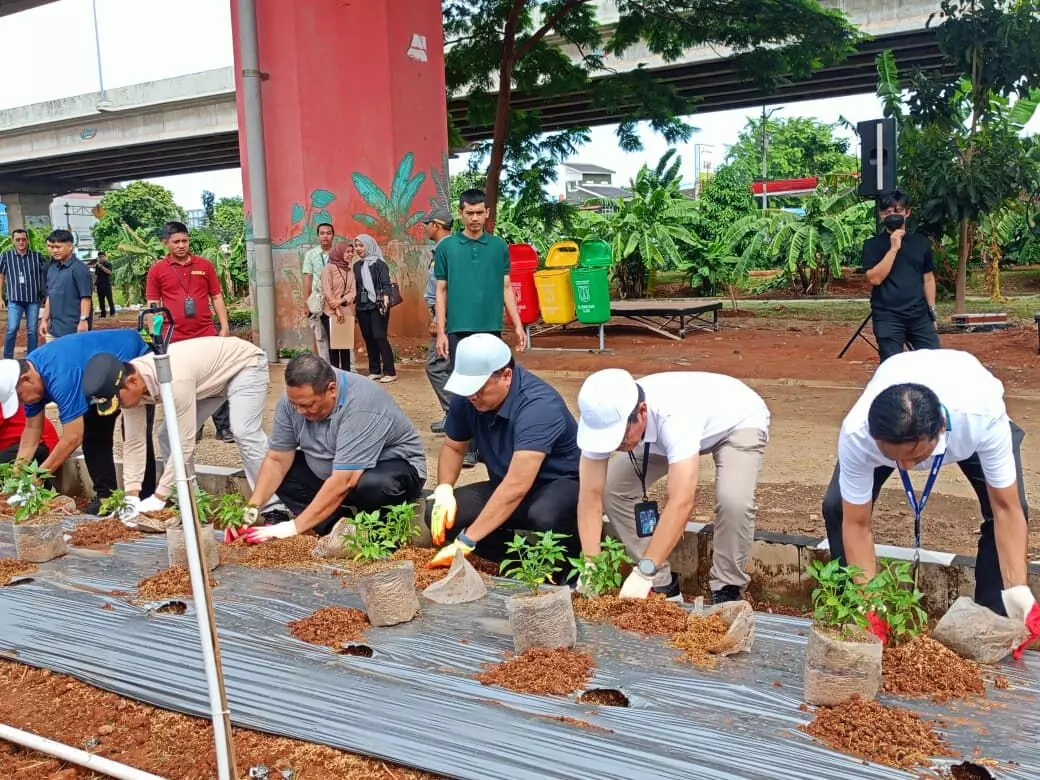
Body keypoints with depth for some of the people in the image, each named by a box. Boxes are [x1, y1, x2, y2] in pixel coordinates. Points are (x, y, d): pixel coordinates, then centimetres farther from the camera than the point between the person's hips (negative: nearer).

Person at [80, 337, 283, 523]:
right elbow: (133, 443, -9)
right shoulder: (129, 383, -16)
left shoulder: (173, 380, -41)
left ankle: (274, 509, -23)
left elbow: (184, 443, -36)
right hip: (212, 378, 9)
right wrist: (132, 499, -16)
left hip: (245, 363, -8)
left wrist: (158, 498, -31)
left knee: (244, 433, -28)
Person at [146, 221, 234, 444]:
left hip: (207, 335, 1)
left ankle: (224, 427, 9)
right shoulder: (157, 270, 4)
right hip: (175, 339, -1)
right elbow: (153, 305, 5)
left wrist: (224, 326, 3)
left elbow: (216, 297, 10)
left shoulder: (204, 265, 7)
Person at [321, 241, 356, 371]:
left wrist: (341, 301, -15)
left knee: (346, 345, 4)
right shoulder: (329, 267, -4)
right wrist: (337, 310, -13)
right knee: (334, 344, -3)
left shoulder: (350, 269, 11)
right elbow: (327, 291, -9)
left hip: (347, 312, 4)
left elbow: (353, 291, 4)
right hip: (331, 313, -4)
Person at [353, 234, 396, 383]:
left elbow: (386, 284, -11)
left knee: (379, 337, -11)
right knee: (368, 338, 5)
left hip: (377, 306, -6)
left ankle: (390, 372, -8)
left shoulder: (379, 264, -3)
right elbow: (356, 286, 18)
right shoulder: (357, 266, 15)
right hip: (362, 307, 6)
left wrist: (385, 301, -24)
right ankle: (374, 371, 12)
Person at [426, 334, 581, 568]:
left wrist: (466, 541, -39)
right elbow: (453, 447, 9)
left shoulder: (538, 405, -30)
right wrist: (444, 488, -13)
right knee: (439, 515, -15)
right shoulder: (467, 397, -10)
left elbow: (517, 486, -38)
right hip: (506, 487, 7)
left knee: (544, 517, -41)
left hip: (562, 484, -7)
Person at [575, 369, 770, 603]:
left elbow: (681, 502, -51)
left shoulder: (675, 416, -46)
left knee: (733, 500, -33)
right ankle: (661, 585, 3)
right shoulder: (603, 420, -30)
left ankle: (726, 591, -7)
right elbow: (591, 495, -27)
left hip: (739, 421, -5)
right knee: (612, 488, -12)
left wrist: (644, 571, -52)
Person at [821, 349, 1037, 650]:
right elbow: (856, 523, -31)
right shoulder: (856, 433, -42)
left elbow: (1006, 508, -33)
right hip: (884, 418, 0)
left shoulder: (984, 417, -45)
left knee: (1012, 507, -19)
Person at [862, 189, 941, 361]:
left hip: (919, 316, 3)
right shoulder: (873, 244, 0)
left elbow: (928, 278, 16)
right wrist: (893, 248, -14)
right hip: (888, 318, -3)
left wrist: (932, 311, 13)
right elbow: (874, 278, -12)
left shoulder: (921, 242, 11)